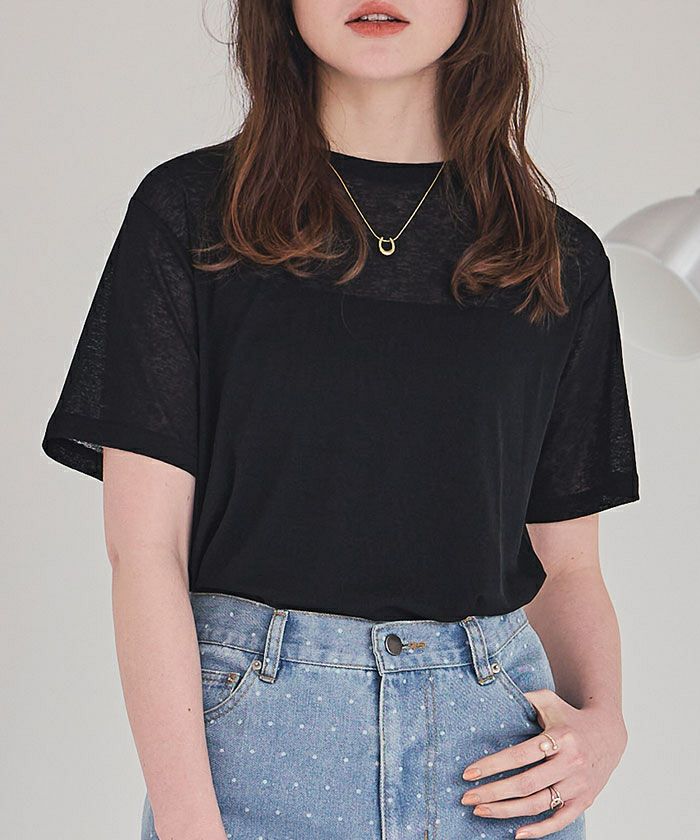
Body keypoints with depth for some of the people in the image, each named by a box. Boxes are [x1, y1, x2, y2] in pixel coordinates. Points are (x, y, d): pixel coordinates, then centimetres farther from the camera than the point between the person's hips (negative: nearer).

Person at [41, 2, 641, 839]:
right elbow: (144, 545, -6)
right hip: (249, 726, -2)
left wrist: (602, 721, -7)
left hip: (492, 745, 2)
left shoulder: (561, 260, 7)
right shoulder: (189, 214, 0)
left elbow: (566, 564, 13)